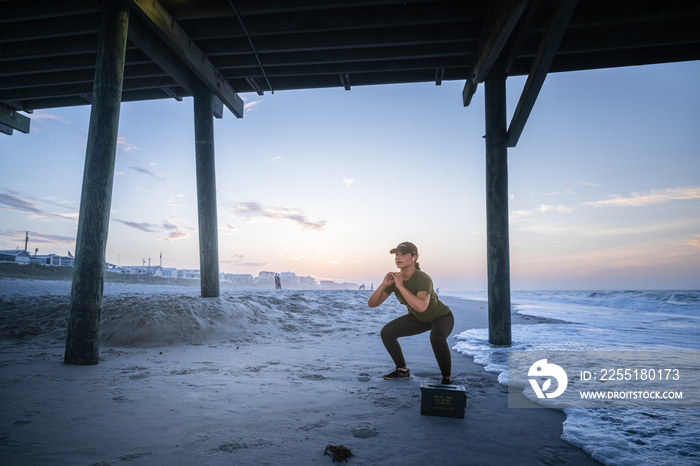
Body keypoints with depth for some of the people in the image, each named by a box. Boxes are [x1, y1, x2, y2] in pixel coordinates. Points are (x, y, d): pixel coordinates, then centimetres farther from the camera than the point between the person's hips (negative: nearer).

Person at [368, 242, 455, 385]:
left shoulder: (423, 279, -38)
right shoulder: (394, 278, -18)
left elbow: (421, 306, -55)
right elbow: (372, 303, -18)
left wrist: (400, 286, -47)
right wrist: (384, 284, -34)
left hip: (442, 317, -6)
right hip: (420, 318, 6)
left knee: (436, 338, -39)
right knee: (386, 332, -6)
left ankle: (447, 378, -14)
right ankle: (403, 370, 13)